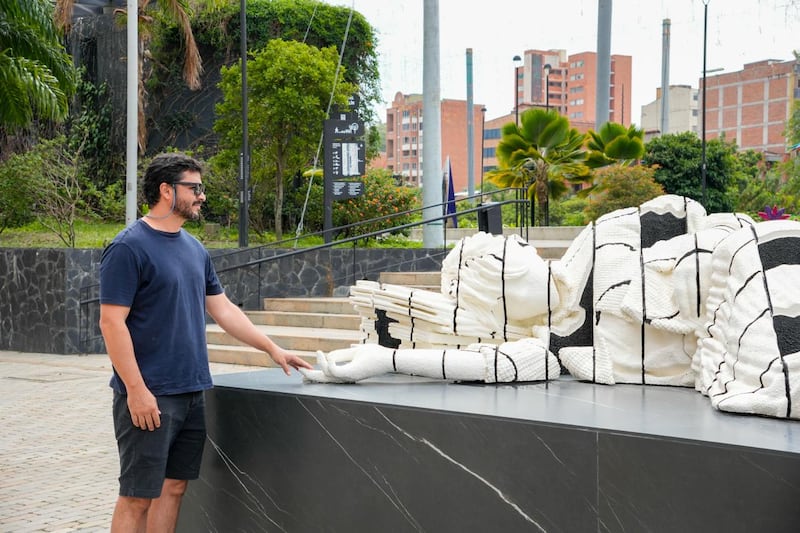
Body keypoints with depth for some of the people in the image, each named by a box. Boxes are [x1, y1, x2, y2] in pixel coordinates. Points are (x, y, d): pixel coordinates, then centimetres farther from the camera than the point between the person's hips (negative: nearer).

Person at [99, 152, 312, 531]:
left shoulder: (194, 249, 13)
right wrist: (136, 390, -19)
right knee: (138, 497, -2)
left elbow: (224, 309, 19)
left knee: (174, 488, 12)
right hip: (149, 396, -7)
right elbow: (112, 322, -15)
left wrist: (272, 348, 15)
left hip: (191, 392, 8)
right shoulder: (129, 248, -11)